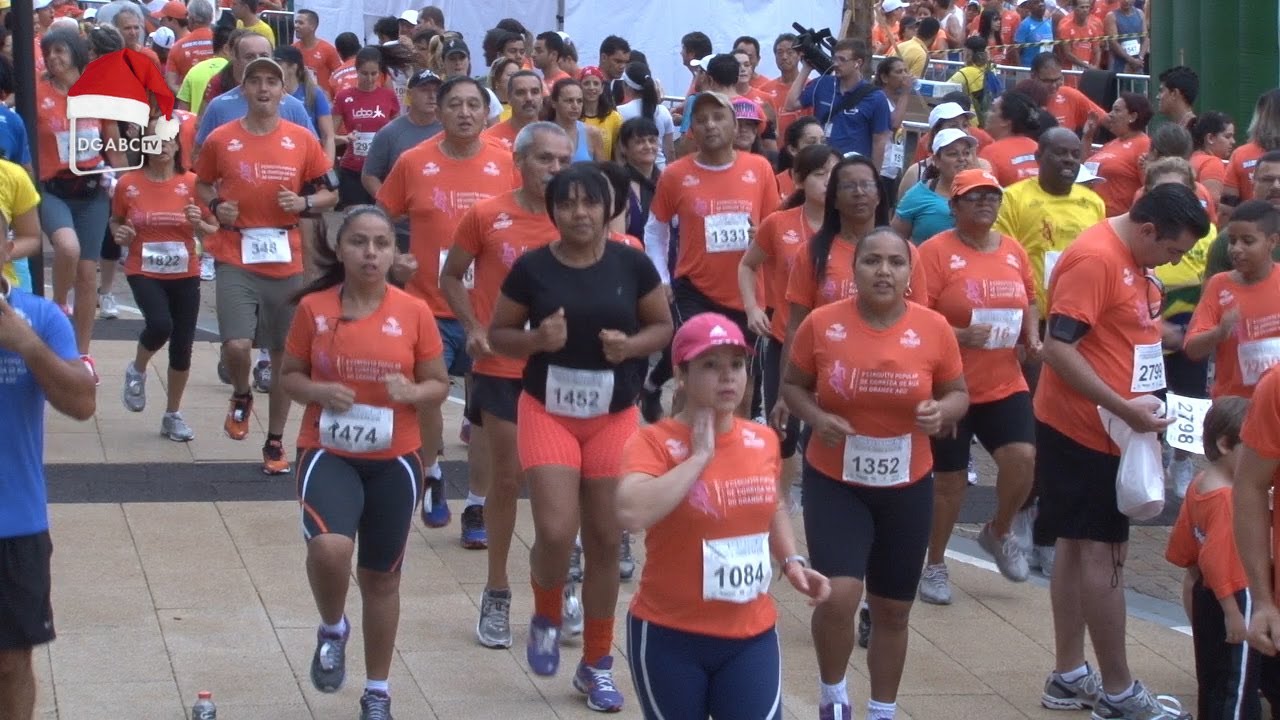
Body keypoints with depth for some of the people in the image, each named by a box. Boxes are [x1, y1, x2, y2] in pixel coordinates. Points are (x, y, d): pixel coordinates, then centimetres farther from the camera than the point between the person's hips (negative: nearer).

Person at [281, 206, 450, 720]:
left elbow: (439, 386, 3)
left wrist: (412, 392, -19)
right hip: (329, 453, -1)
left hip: (395, 460, 1)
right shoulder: (314, 309, -4)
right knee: (328, 548, -28)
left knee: (381, 577, 12)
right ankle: (332, 630, 6)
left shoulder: (414, 313, -4)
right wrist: (318, 391, -16)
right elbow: (289, 376, 5)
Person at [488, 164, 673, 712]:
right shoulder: (532, 268, -7)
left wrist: (631, 345, -15)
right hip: (547, 411, -2)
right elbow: (498, 334, 1)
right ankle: (546, 618, 17)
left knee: (605, 540, 7)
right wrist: (536, 339, -19)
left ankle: (596, 665, 23)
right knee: (555, 532, -16)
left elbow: (663, 326, 5)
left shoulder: (632, 264, -5)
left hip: (615, 416, 2)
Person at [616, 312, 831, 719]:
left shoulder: (763, 441, 2)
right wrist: (699, 456, -26)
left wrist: (791, 561, 7)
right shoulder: (653, 442, -14)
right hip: (670, 635, -4)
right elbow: (632, 513, -35)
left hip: (752, 635, 4)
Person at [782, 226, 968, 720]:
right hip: (834, 482, -2)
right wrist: (816, 418, -17)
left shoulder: (934, 328, -7)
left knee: (892, 610, 13)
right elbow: (792, 386, 3)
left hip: (907, 486, 2)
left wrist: (942, 412, -17)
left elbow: (959, 394, 5)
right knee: (839, 596, -19)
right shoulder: (821, 324, -10)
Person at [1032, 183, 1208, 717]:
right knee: (1107, 552, -4)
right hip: (1083, 430, -10)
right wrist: (1125, 409, -24)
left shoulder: (1134, 261, 9)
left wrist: (1143, 403, 5)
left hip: (1107, 429, 10)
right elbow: (1058, 348, -24)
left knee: (1081, 547, 13)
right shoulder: (1094, 258, -20)